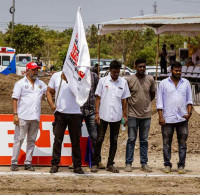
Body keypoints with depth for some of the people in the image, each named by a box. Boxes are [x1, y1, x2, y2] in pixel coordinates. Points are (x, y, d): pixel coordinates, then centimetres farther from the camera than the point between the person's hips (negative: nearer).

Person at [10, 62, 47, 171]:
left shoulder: (41, 84, 15)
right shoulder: (20, 83, 2)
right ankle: (14, 162, 0)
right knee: (19, 139, -4)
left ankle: (28, 162, 11)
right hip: (23, 116, -4)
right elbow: (15, 99, -2)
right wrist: (15, 114, -10)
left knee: (31, 140, 6)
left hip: (35, 117, 5)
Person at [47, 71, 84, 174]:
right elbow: (49, 91, 12)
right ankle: (54, 164, 8)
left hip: (75, 113, -1)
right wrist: (52, 105, -1)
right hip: (60, 112, 1)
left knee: (75, 141, 4)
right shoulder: (56, 76, 5)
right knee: (57, 139, 1)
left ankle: (77, 166, 11)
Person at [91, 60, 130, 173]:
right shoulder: (103, 81, -1)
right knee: (99, 140, 0)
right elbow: (98, 98, 1)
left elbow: (124, 99, 10)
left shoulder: (123, 82, 5)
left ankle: (110, 164, 15)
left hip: (116, 117, 2)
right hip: (103, 116, -2)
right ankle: (95, 163, 8)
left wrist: (125, 115, 7)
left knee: (114, 141, 7)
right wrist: (97, 113, -6)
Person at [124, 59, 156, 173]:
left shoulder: (150, 80, 2)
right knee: (131, 139, 0)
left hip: (146, 114, 2)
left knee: (144, 140, 8)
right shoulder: (130, 80, -5)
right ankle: (129, 163, 4)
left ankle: (144, 163, 13)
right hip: (133, 114, -2)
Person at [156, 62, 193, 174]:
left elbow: (189, 100, 12)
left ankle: (181, 165, 8)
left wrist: (189, 112, -4)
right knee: (167, 143, 3)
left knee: (182, 143, 2)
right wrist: (160, 117, -5)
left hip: (182, 118, 2)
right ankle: (167, 165, 12)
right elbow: (160, 101, 2)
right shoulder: (164, 83, 3)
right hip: (168, 118, -1)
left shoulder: (186, 83, 9)